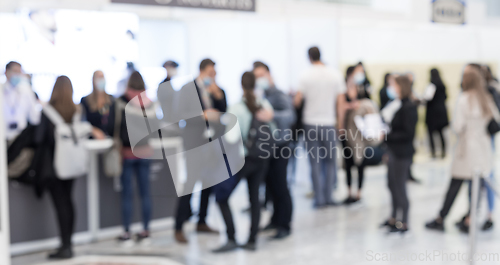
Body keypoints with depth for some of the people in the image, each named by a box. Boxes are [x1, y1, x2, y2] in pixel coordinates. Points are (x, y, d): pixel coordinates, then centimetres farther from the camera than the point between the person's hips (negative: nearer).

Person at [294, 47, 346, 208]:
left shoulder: (306, 76, -5)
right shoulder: (335, 75, -1)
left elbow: (297, 100, -7)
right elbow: (340, 100, -1)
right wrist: (339, 121, 8)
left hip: (311, 123, -1)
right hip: (329, 122, 1)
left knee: (315, 163, 4)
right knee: (330, 161, 12)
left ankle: (319, 199, 4)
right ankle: (328, 197, 10)